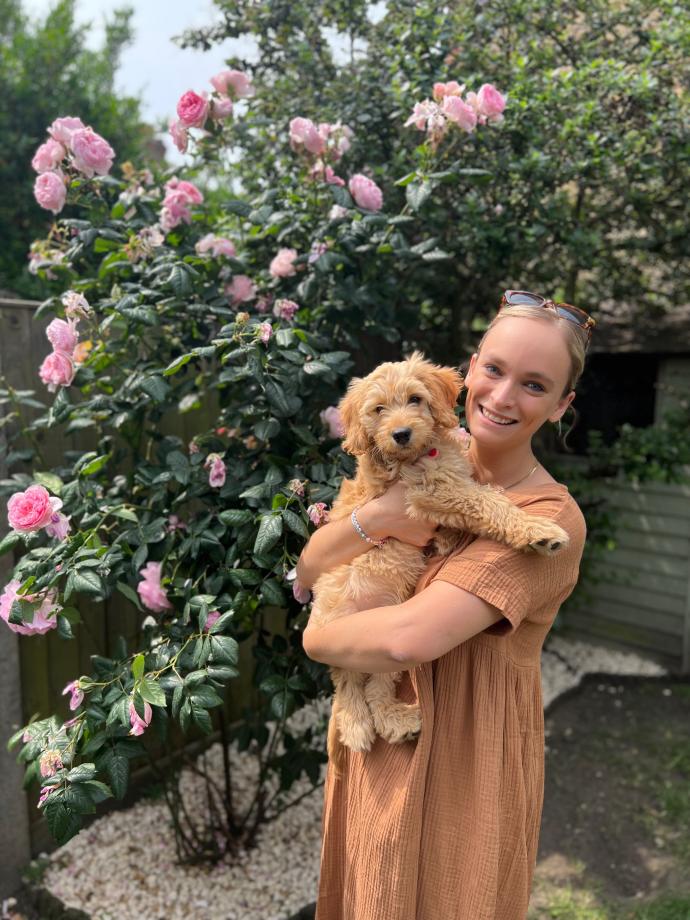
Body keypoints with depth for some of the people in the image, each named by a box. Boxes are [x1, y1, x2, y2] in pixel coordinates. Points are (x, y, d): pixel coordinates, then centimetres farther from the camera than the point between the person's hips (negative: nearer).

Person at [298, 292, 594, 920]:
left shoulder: (550, 519, -23)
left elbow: (410, 638, -33)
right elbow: (307, 573, -6)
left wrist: (318, 638, -14)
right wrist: (375, 517, -24)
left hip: (459, 755, -5)